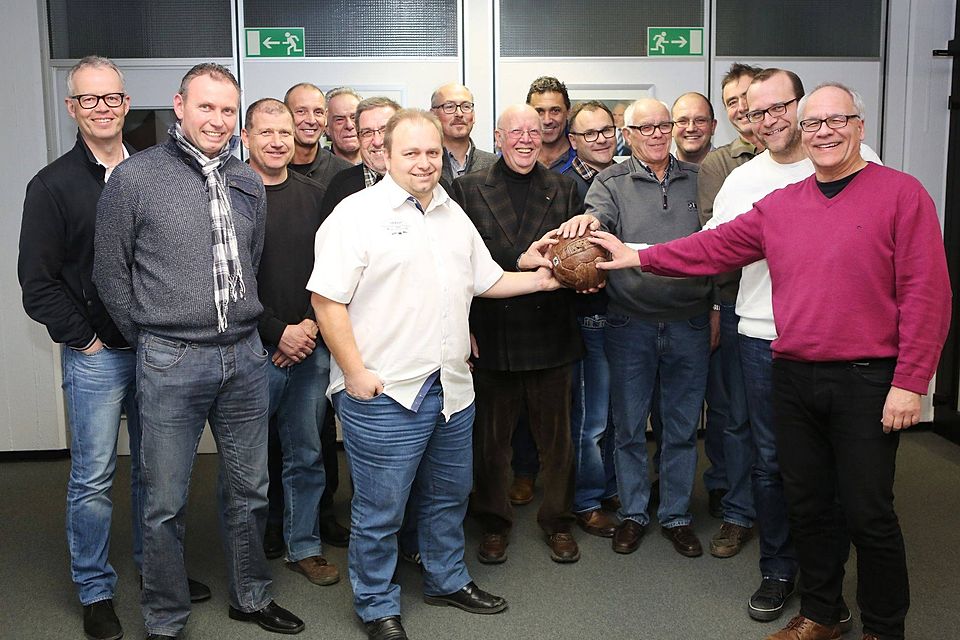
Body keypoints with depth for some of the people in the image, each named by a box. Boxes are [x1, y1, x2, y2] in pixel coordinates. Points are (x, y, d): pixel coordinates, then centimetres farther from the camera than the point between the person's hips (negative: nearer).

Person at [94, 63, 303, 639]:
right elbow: (111, 272, -1)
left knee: (250, 489, 15)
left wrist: (246, 329, 13)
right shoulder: (135, 177, -5)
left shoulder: (248, 184, 8)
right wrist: (152, 341, 1)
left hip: (245, 358, 4)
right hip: (170, 363, -4)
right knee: (166, 502, 6)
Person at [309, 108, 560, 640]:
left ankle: (447, 580, 41)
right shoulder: (357, 213, -9)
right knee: (380, 510, 4)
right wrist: (356, 374, -16)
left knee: (448, 495, 21)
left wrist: (540, 279, 12)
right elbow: (327, 300, -13)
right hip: (383, 394, -7)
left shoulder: (453, 215, 14)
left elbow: (488, 281, 24)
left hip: (452, 387, 7)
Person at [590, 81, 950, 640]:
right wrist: (639, 257, 6)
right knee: (808, 506, 15)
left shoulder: (901, 194, -5)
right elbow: (715, 247, 12)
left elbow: (926, 294, -10)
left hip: (867, 382, -5)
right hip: (794, 378, 5)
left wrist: (910, 383, -14)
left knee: (868, 514, 3)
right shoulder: (780, 205, 11)